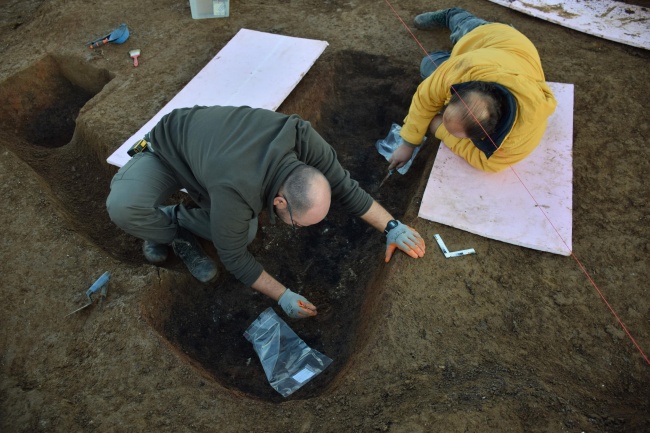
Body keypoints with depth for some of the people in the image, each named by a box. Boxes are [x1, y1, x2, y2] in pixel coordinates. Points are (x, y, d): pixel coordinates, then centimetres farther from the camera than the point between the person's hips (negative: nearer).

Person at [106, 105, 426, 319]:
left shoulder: (303, 138, -30)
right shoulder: (236, 194, -43)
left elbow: (344, 187, -16)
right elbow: (234, 258, -27)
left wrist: (391, 226, -17)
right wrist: (283, 296, -22)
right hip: (166, 150, -5)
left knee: (245, 231, -15)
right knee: (123, 208, -33)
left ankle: (178, 219, 9)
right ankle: (169, 230, -1)